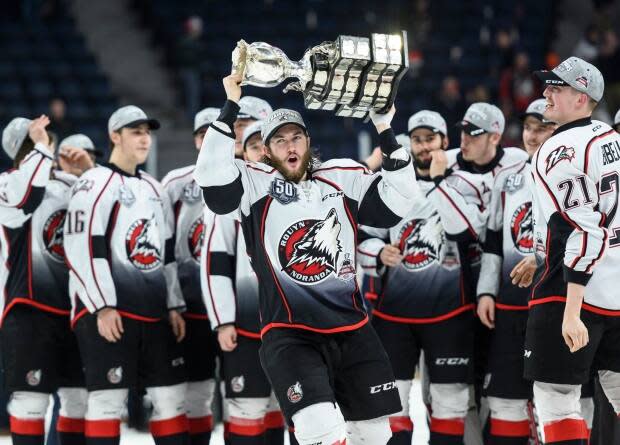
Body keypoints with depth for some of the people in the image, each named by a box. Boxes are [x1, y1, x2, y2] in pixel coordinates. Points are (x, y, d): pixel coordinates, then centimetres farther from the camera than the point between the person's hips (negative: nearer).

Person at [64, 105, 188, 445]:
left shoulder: (154, 189, 19)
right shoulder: (95, 184, -7)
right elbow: (82, 250, -15)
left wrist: (174, 307, 14)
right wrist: (102, 307, -19)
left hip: (154, 313, 8)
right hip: (108, 312, -8)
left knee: (171, 396, 7)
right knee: (109, 398, -8)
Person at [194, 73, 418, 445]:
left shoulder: (343, 179, 10)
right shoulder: (254, 185, 1)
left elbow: (398, 199, 3)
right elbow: (212, 176, -16)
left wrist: (386, 133, -5)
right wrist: (231, 107, -19)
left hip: (352, 331, 4)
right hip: (290, 335, -4)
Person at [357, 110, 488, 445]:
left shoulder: (465, 184, 2)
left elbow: (466, 231, -16)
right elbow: (363, 237, 12)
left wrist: (439, 180, -15)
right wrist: (379, 253, -8)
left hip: (448, 312, -2)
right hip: (394, 310, 2)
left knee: (450, 403, 3)